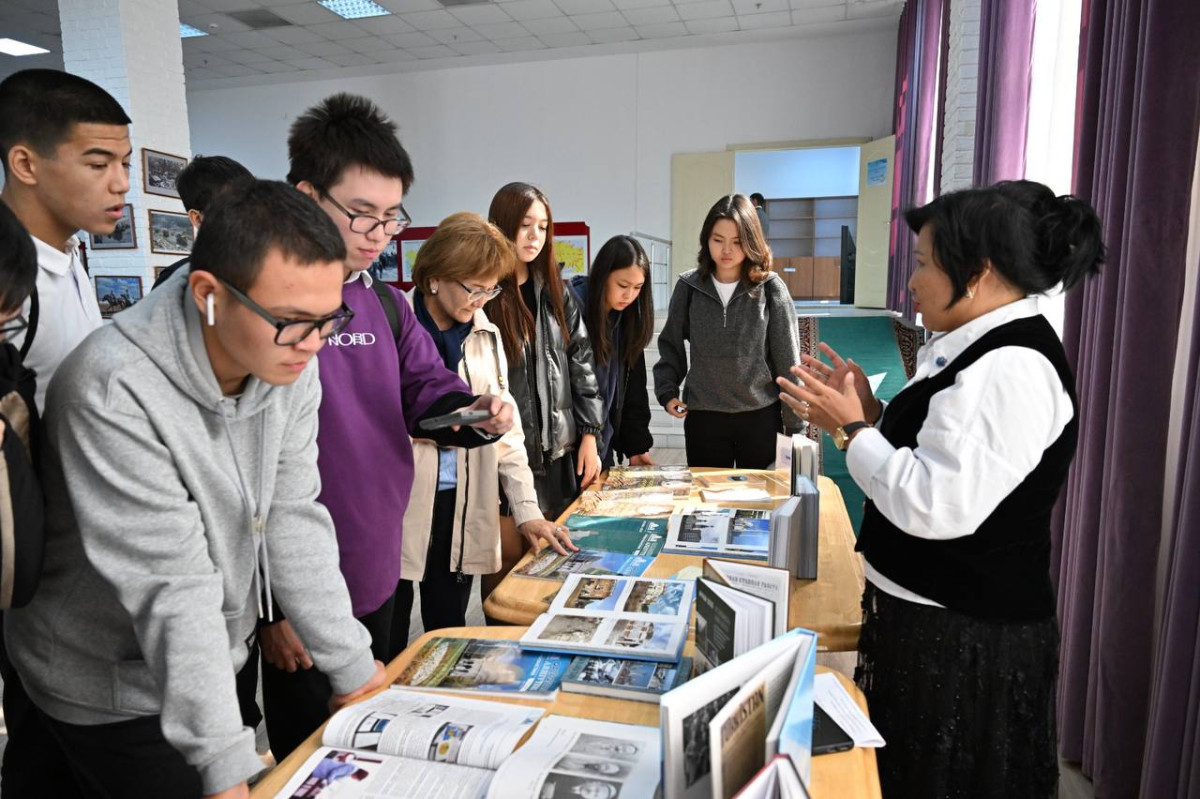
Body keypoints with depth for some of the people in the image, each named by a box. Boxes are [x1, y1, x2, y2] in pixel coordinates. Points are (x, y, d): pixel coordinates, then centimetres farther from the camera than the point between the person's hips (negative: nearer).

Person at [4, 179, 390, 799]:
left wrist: (353, 666, -5)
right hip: (112, 694, -6)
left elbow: (293, 520, -7)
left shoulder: (288, 364, -11)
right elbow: (173, 588, -30)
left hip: (223, 658, 6)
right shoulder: (113, 394, -29)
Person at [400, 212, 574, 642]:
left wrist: (527, 509, 2)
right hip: (397, 508, -4)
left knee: (449, 631, 16)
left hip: (465, 507, 5)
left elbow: (505, 425, 8)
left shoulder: (487, 335, 9)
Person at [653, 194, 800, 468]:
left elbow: (787, 360, -3)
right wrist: (667, 391, -2)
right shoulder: (689, 286, -1)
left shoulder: (771, 288, -6)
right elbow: (670, 345, 10)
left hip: (761, 416, -1)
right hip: (702, 417, 1)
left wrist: (794, 421, -2)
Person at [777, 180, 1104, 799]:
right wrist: (868, 411, 4)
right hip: (926, 613, 9)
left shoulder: (1012, 367, -24)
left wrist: (851, 429, -18)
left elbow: (938, 506, -30)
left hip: (963, 639, -9)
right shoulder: (975, 349, 8)